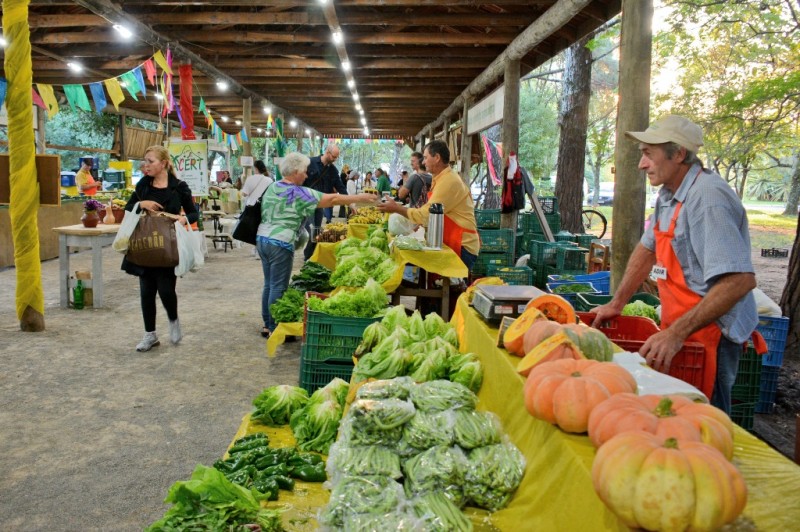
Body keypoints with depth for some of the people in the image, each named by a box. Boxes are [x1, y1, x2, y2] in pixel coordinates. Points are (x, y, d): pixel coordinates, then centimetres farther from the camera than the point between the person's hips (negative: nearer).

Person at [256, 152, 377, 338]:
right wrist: (359, 198, -7)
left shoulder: (272, 187, 11)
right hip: (280, 244, -8)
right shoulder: (299, 193, -12)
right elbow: (332, 199, -12)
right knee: (278, 287, -1)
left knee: (269, 284, 15)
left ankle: (267, 325, 23)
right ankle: (274, 329, 6)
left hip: (262, 239, 8)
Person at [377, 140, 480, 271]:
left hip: (462, 246, -10)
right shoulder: (444, 178, 14)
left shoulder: (449, 181, -19)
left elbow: (426, 215, -20)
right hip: (452, 243, 10)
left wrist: (397, 208, -10)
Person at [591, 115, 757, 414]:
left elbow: (740, 280, -30)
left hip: (709, 335, -9)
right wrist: (617, 303, 15)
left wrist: (676, 333, -32)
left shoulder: (708, 197, -23)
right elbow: (648, 249, 19)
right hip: (678, 330, 9)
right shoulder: (669, 194, 7)